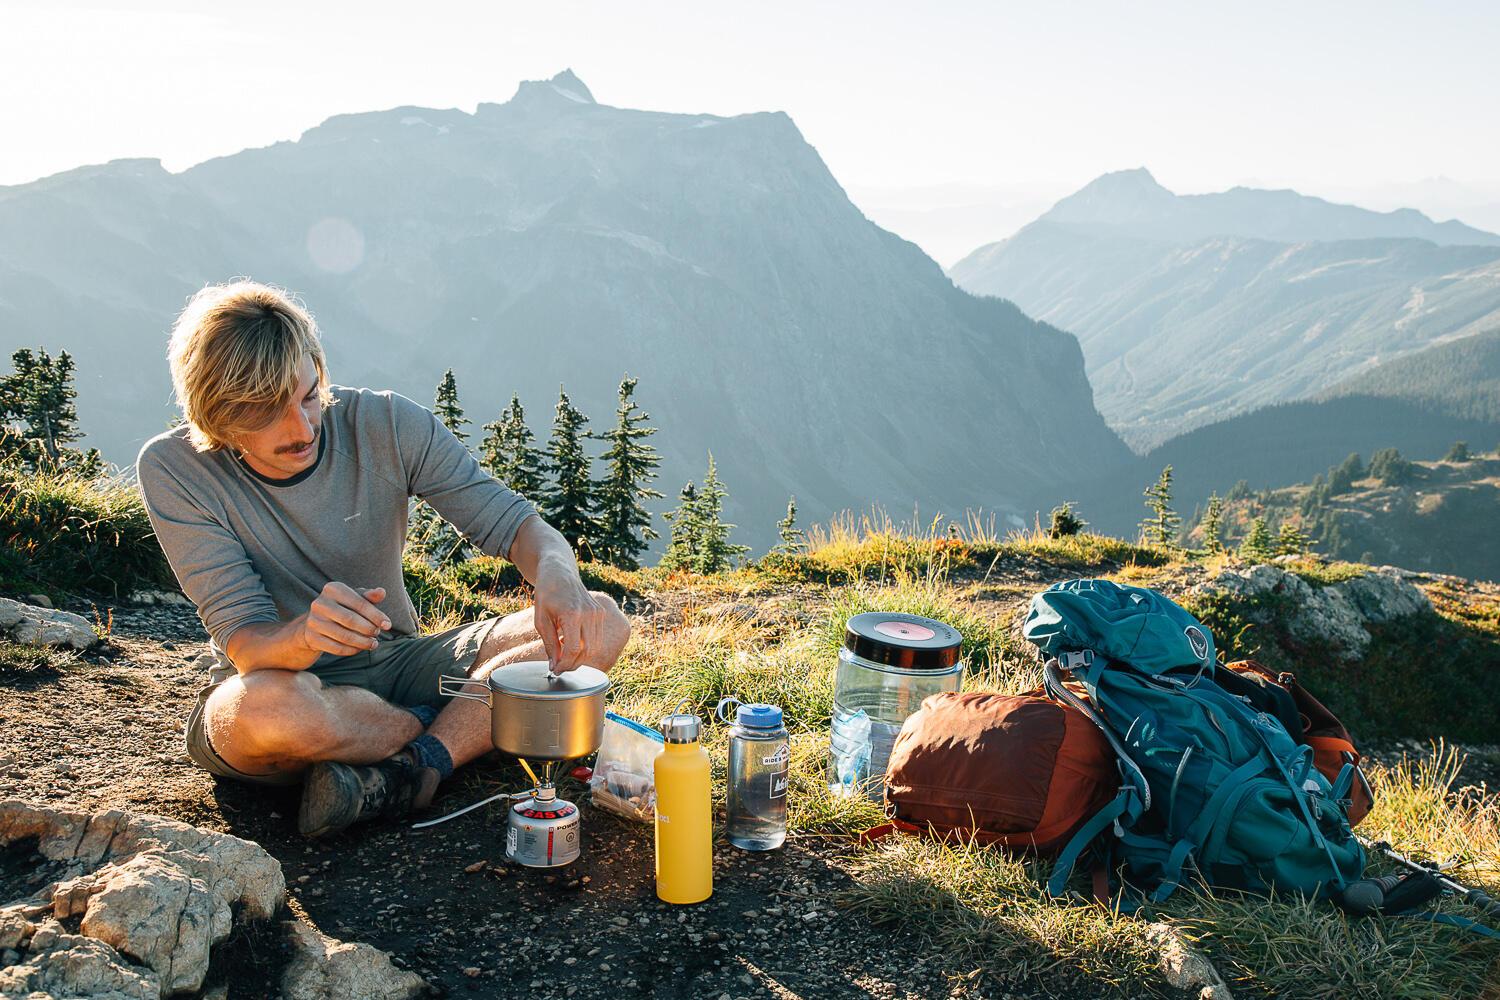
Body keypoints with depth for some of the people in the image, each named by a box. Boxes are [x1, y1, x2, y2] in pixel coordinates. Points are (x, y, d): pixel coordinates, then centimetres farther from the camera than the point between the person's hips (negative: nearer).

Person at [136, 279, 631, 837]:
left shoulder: (387, 425, -10)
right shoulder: (173, 470, -14)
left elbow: (511, 522, -9)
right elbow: (245, 643, -18)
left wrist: (555, 574, -34)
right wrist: (303, 635, -43)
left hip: (396, 663, 3)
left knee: (600, 626, -15)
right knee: (271, 705, -41)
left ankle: (414, 766, -25)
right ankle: (466, 729, -12)